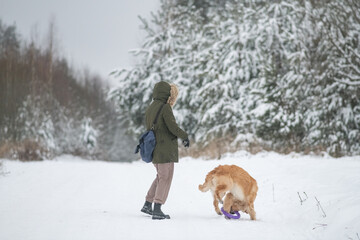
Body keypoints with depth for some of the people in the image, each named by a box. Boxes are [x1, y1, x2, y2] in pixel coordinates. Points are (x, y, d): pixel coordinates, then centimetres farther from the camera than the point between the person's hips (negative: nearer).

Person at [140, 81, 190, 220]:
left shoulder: (150, 109, 12)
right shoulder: (165, 108, -14)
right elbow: (173, 126, -18)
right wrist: (185, 137, -2)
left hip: (154, 150, 8)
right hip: (166, 149, -8)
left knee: (161, 177, 21)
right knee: (165, 178, -1)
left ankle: (147, 204, 22)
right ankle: (157, 209, -5)